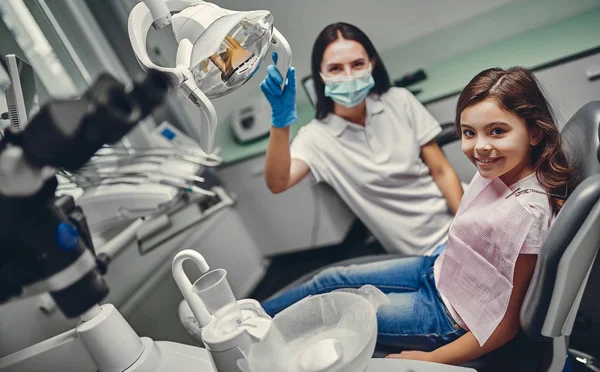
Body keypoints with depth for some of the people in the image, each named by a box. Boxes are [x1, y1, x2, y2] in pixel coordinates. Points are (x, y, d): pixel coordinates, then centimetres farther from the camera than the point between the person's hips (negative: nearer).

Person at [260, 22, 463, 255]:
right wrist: (280, 120, -44)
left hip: (456, 227, 3)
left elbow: (442, 172, 0)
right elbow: (277, 183, -29)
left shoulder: (399, 101, -2)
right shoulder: (316, 136, -10)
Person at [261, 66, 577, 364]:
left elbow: (507, 324, -23)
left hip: (449, 316, -7)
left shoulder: (527, 213, -33)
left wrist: (431, 360, -15)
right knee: (331, 280, 11)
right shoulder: (498, 171, -11)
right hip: (439, 267, 7)